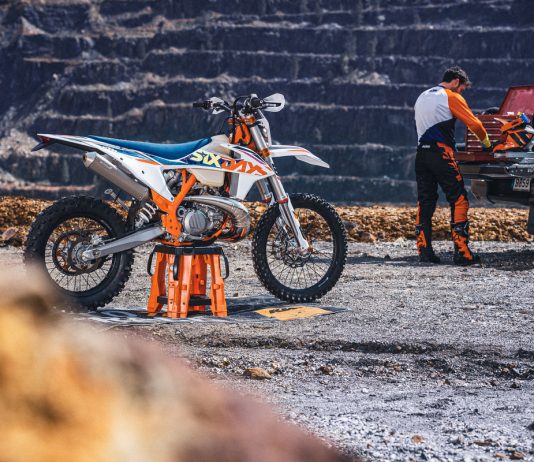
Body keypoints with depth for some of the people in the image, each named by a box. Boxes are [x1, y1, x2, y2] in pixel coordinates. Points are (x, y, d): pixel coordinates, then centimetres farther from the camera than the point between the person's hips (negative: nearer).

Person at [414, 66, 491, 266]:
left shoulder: (422, 97, 22)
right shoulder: (452, 97, -1)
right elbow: (474, 123, -2)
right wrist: (487, 143, 14)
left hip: (421, 153, 7)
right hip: (441, 153, -7)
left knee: (425, 202, 8)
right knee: (459, 200, -3)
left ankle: (424, 250, 4)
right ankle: (461, 252, -9)